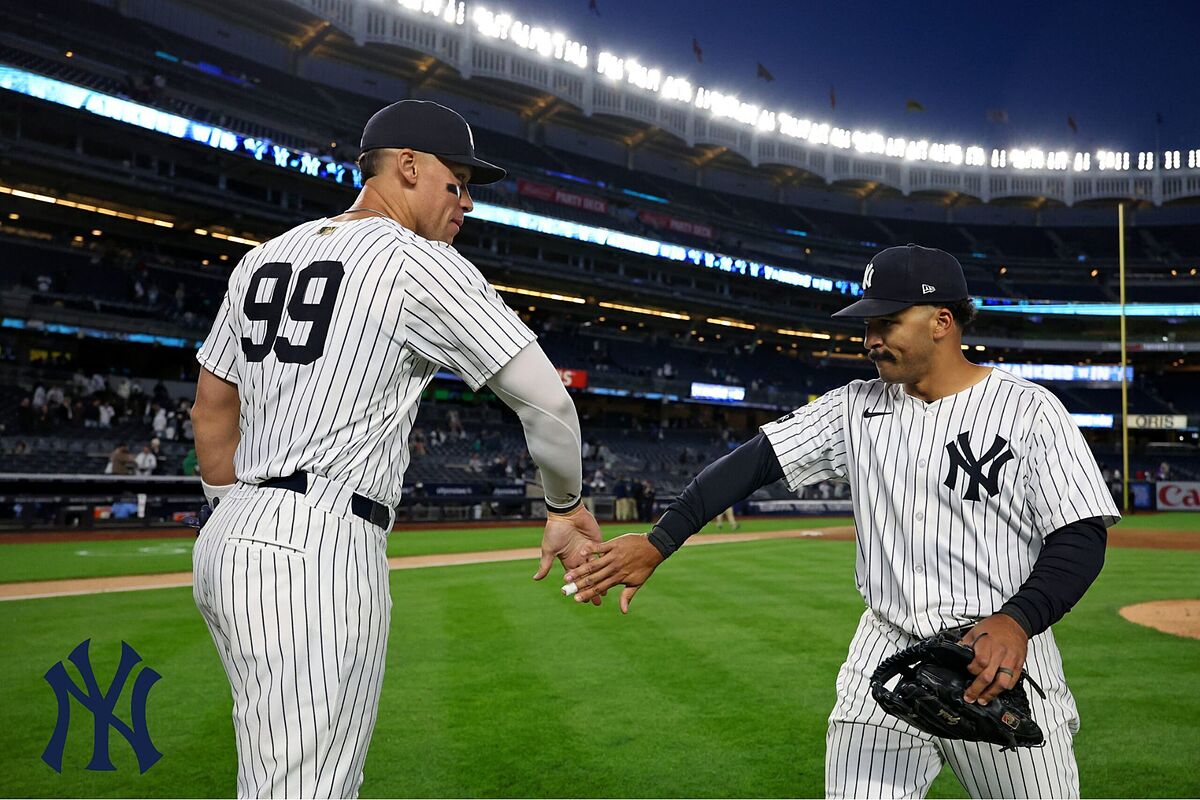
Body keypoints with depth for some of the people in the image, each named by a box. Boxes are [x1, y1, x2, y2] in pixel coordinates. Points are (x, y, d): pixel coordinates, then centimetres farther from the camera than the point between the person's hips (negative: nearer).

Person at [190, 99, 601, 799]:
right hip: (320, 553, -9)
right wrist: (566, 505, 7)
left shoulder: (263, 258, 16)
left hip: (227, 539, 9)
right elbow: (548, 403, -9)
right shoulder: (423, 265, -7)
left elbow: (210, 411, 20)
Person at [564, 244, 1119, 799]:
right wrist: (659, 541, -11)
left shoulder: (1029, 409, -5)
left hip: (1002, 655, -2)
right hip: (886, 654, 3)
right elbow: (755, 460, -2)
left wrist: (1018, 621, -25)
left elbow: (1082, 538, -7)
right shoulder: (857, 407, 5)